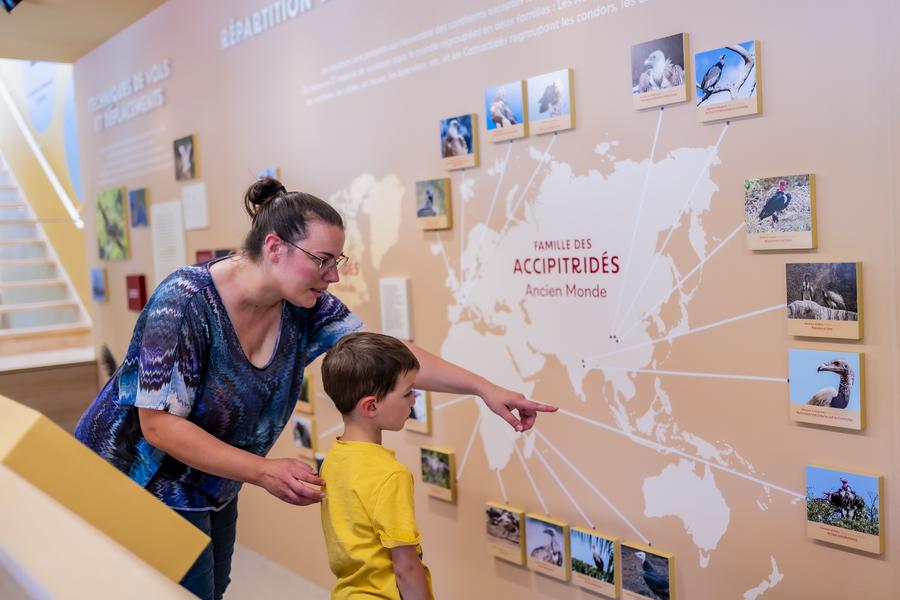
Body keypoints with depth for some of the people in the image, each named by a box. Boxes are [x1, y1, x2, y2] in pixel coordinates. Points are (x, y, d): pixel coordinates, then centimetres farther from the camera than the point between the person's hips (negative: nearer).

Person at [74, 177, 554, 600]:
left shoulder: (305, 308, -13)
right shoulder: (185, 302, -30)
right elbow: (159, 424, -29)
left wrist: (483, 387, -19)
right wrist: (263, 472, -33)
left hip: (212, 489, 6)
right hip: (141, 484, -6)